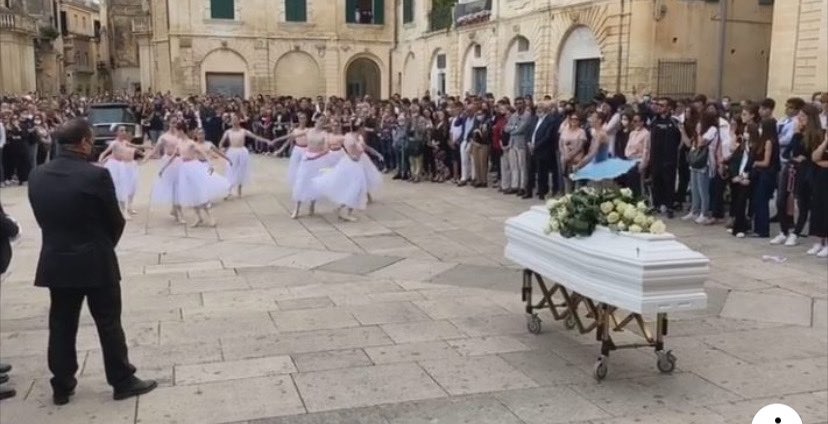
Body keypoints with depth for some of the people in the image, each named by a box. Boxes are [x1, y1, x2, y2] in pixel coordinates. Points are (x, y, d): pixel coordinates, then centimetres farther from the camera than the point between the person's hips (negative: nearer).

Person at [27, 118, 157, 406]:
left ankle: (61, 387, 25)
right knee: (109, 324, 7)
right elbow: (116, 221, -9)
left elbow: (42, 218, 7)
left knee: (61, 325, 15)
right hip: (95, 263, -5)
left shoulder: (37, 176, -1)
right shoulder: (96, 175, -17)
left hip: (55, 262, 5)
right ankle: (123, 382, 17)